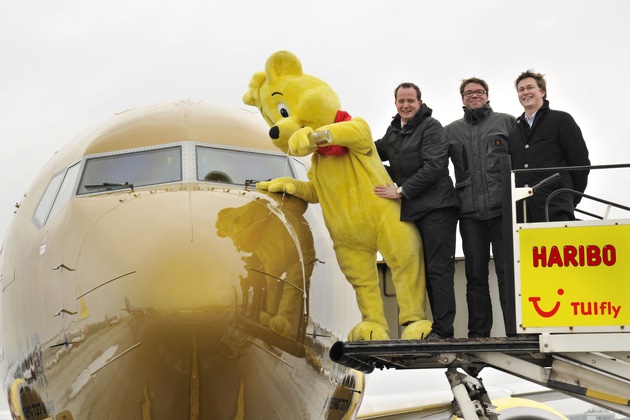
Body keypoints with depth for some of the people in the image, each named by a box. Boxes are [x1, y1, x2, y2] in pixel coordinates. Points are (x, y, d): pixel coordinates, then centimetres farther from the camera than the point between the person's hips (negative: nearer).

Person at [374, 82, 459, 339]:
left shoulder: (431, 128, -8)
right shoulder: (394, 131, 18)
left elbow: (434, 166, -17)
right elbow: (376, 152, 34)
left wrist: (402, 191, -16)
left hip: (436, 209, -9)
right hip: (412, 211, 9)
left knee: (438, 270, -10)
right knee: (425, 270, 11)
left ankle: (442, 331, -9)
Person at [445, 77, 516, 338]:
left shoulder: (506, 122, 9)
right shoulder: (451, 131, 17)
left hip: (502, 208, -3)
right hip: (470, 211, 3)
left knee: (507, 271, -3)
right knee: (475, 275, 5)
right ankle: (478, 333, 10)